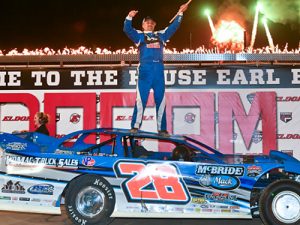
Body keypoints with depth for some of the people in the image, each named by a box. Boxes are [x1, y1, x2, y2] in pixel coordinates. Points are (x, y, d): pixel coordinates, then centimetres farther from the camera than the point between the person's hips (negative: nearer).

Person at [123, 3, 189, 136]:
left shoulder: (161, 35, 23)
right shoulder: (139, 35, 13)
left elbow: (173, 27, 25)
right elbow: (127, 29, 0)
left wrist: (180, 13, 21)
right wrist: (129, 17, -16)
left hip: (159, 69, 3)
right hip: (145, 69, -3)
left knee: (161, 99, 2)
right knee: (141, 98, -6)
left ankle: (162, 129, 7)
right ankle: (135, 126, -2)